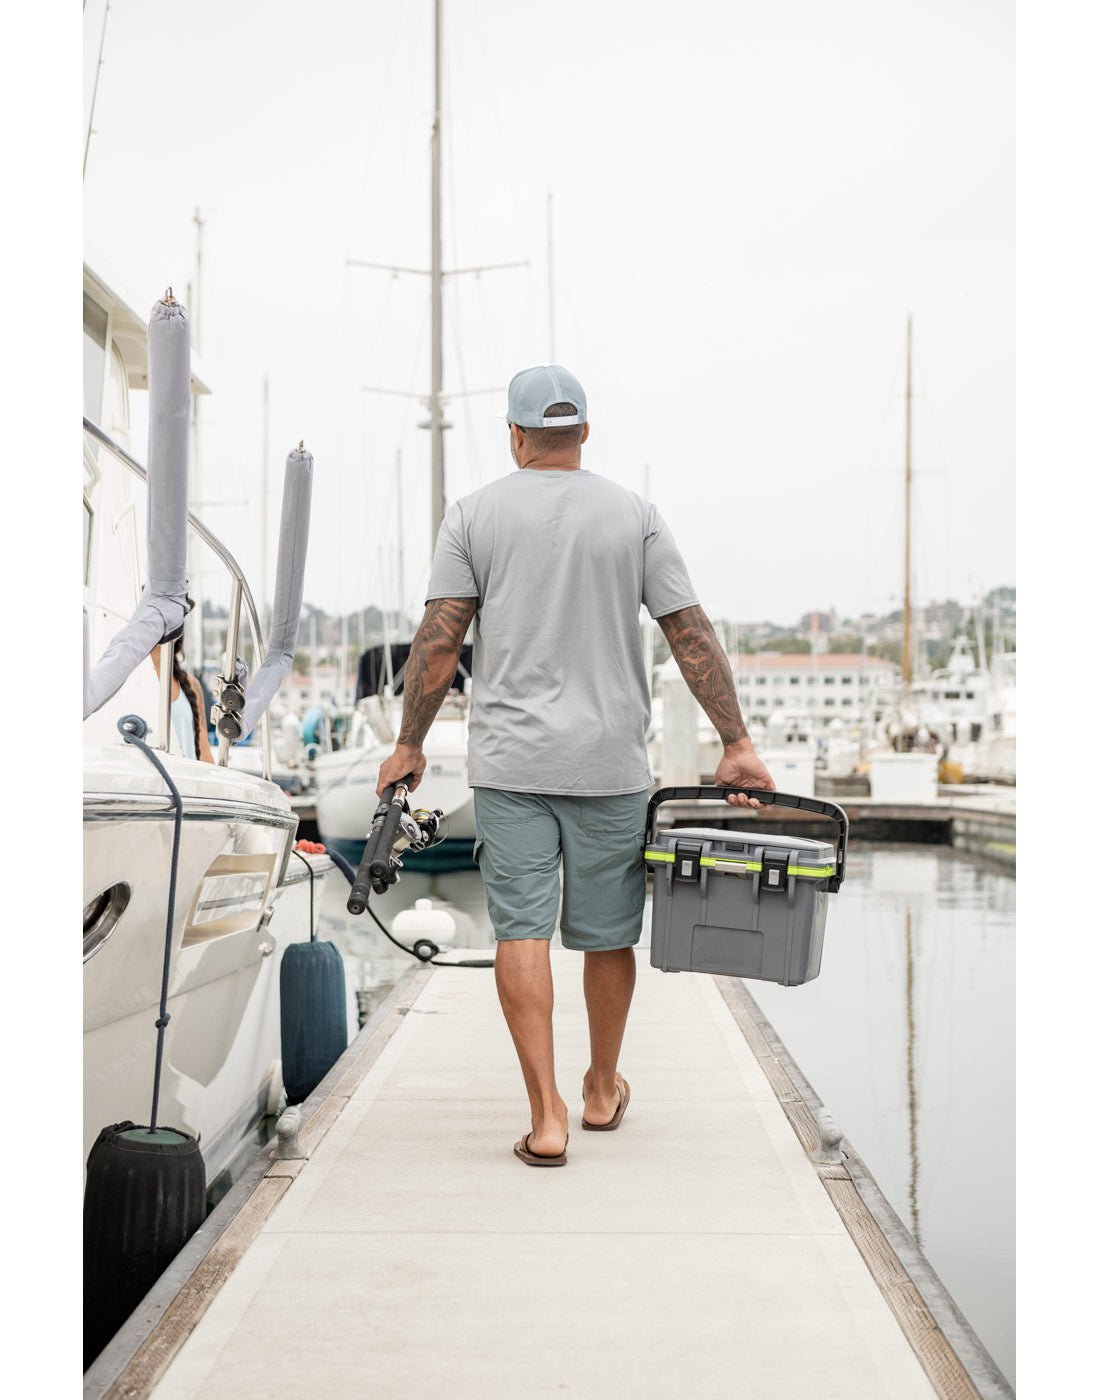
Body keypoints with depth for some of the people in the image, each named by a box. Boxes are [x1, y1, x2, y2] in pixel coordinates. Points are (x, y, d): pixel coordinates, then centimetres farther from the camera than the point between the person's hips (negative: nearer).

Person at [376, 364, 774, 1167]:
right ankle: (604, 1091, 30)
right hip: (611, 765, 1)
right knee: (607, 934, 13)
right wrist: (738, 746, 3)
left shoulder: (475, 515, 3)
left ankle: (546, 1116, -2)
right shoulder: (635, 515, 4)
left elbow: (439, 641, -2)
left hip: (509, 762, -1)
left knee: (522, 929, 1)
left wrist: (409, 745, 7)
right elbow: (693, 636, 0)